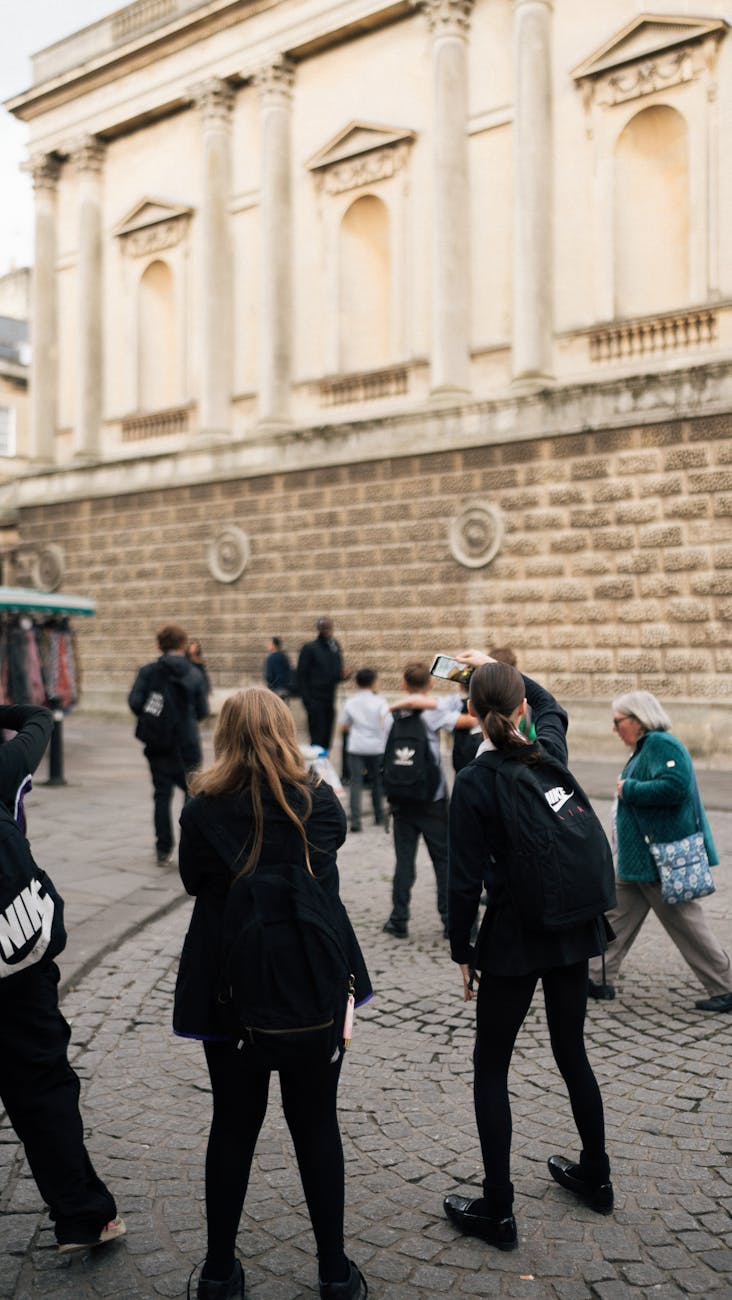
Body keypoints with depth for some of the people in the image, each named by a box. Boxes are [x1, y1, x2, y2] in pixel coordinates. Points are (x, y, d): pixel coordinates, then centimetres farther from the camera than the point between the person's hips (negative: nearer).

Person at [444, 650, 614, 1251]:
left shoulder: (475, 781, -17)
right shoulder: (551, 751, -2)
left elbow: (465, 879, -15)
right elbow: (550, 704, 24)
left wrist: (462, 950, -3)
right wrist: (498, 667, 30)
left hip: (514, 937, -6)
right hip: (573, 930, 6)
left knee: (491, 1068, 8)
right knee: (571, 1051, 22)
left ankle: (497, 1212, 15)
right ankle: (595, 1177, 39)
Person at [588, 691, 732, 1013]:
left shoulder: (662, 745, -19)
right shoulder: (645, 748, 13)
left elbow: (675, 786, -32)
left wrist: (628, 789, -23)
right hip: (638, 859, 11)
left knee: (687, 924, 0)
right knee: (617, 916, 14)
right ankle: (599, 978, 23)